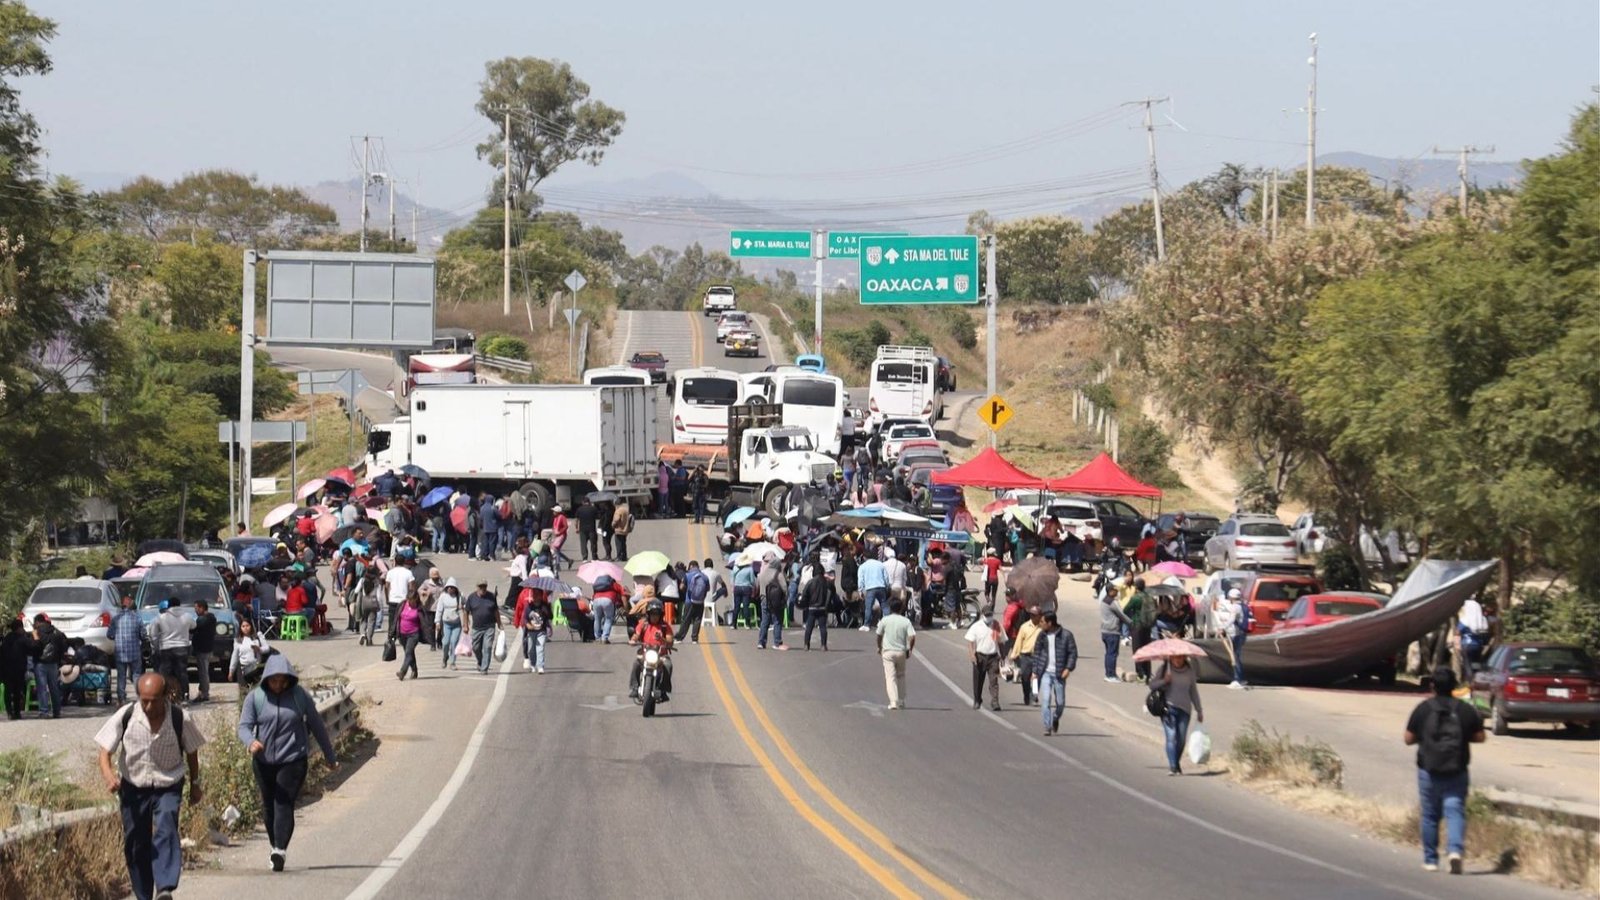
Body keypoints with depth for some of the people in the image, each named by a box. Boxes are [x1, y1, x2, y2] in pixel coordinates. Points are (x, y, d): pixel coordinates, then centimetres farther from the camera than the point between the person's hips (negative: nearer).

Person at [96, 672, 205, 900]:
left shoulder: (180, 720, -12)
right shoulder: (125, 717, -13)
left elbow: (191, 751, 6)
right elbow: (105, 751, -8)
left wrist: (195, 784, 16)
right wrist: (108, 774, -29)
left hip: (167, 788, -2)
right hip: (133, 789, 2)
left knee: (166, 830, -26)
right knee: (135, 845, 5)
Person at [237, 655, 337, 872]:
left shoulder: (299, 696, -1)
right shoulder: (255, 697, 0)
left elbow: (317, 725, 8)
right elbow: (244, 726, -4)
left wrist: (330, 756, 14)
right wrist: (251, 742, -29)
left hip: (293, 759, -2)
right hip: (264, 762, 3)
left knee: (284, 803, -15)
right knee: (268, 805, 12)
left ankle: (280, 849, -25)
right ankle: (275, 846, 28)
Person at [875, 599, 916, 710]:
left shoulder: (884, 620, -4)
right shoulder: (906, 621, -2)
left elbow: (879, 635, 6)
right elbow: (912, 636, -11)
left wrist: (879, 647, 23)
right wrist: (909, 650, 3)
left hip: (888, 652, -2)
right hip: (901, 652, 2)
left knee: (890, 677, -3)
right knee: (901, 676, 19)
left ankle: (894, 701, -18)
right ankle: (901, 701, 23)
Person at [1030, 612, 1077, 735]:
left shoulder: (1066, 635, -5)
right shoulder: (1042, 635, 4)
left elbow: (1073, 652, -2)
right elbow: (1036, 652, 10)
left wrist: (1068, 668, -14)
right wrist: (1035, 670, 5)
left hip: (1059, 674, -2)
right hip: (1045, 673, 2)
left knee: (1060, 702, 6)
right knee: (1045, 700, -10)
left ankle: (1056, 719, 35)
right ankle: (1047, 727, -6)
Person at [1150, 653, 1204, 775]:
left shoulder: (1189, 670, 6)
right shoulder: (1163, 667, -1)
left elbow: (1193, 691, 15)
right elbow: (1152, 685, 1)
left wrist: (1199, 710, 17)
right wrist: (1164, 681, -19)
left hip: (1184, 709, 3)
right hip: (1168, 707, -3)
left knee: (1181, 739, 2)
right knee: (1171, 736, -15)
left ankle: (1177, 764, 21)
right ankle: (1172, 766, -17)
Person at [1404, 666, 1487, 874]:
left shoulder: (1423, 709, -5)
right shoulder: (1465, 710, -2)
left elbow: (1409, 739, -1)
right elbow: (1480, 737, 3)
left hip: (1428, 771, 0)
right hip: (1456, 771, 0)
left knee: (1430, 815, 11)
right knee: (1455, 812, -2)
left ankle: (1430, 860, 18)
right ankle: (1455, 850, -24)